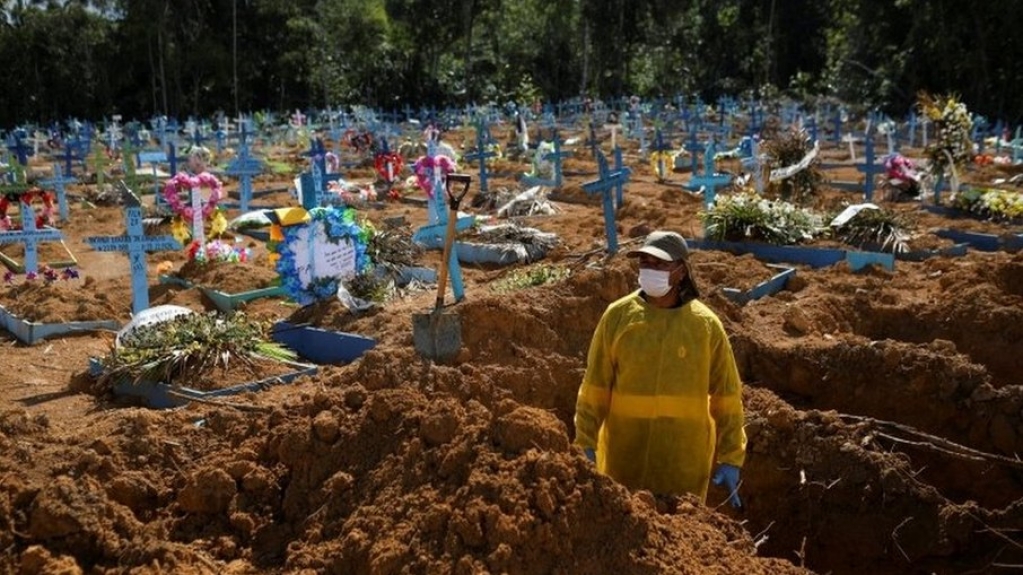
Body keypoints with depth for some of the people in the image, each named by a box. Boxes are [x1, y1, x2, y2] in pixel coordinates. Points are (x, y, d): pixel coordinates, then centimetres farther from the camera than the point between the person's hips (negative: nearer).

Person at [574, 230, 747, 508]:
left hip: (685, 462, 0)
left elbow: (726, 397, -1)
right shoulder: (617, 316, -6)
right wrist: (586, 445, -4)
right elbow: (595, 387, -2)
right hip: (624, 458, 1)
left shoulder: (706, 325, -6)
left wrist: (731, 459, -1)